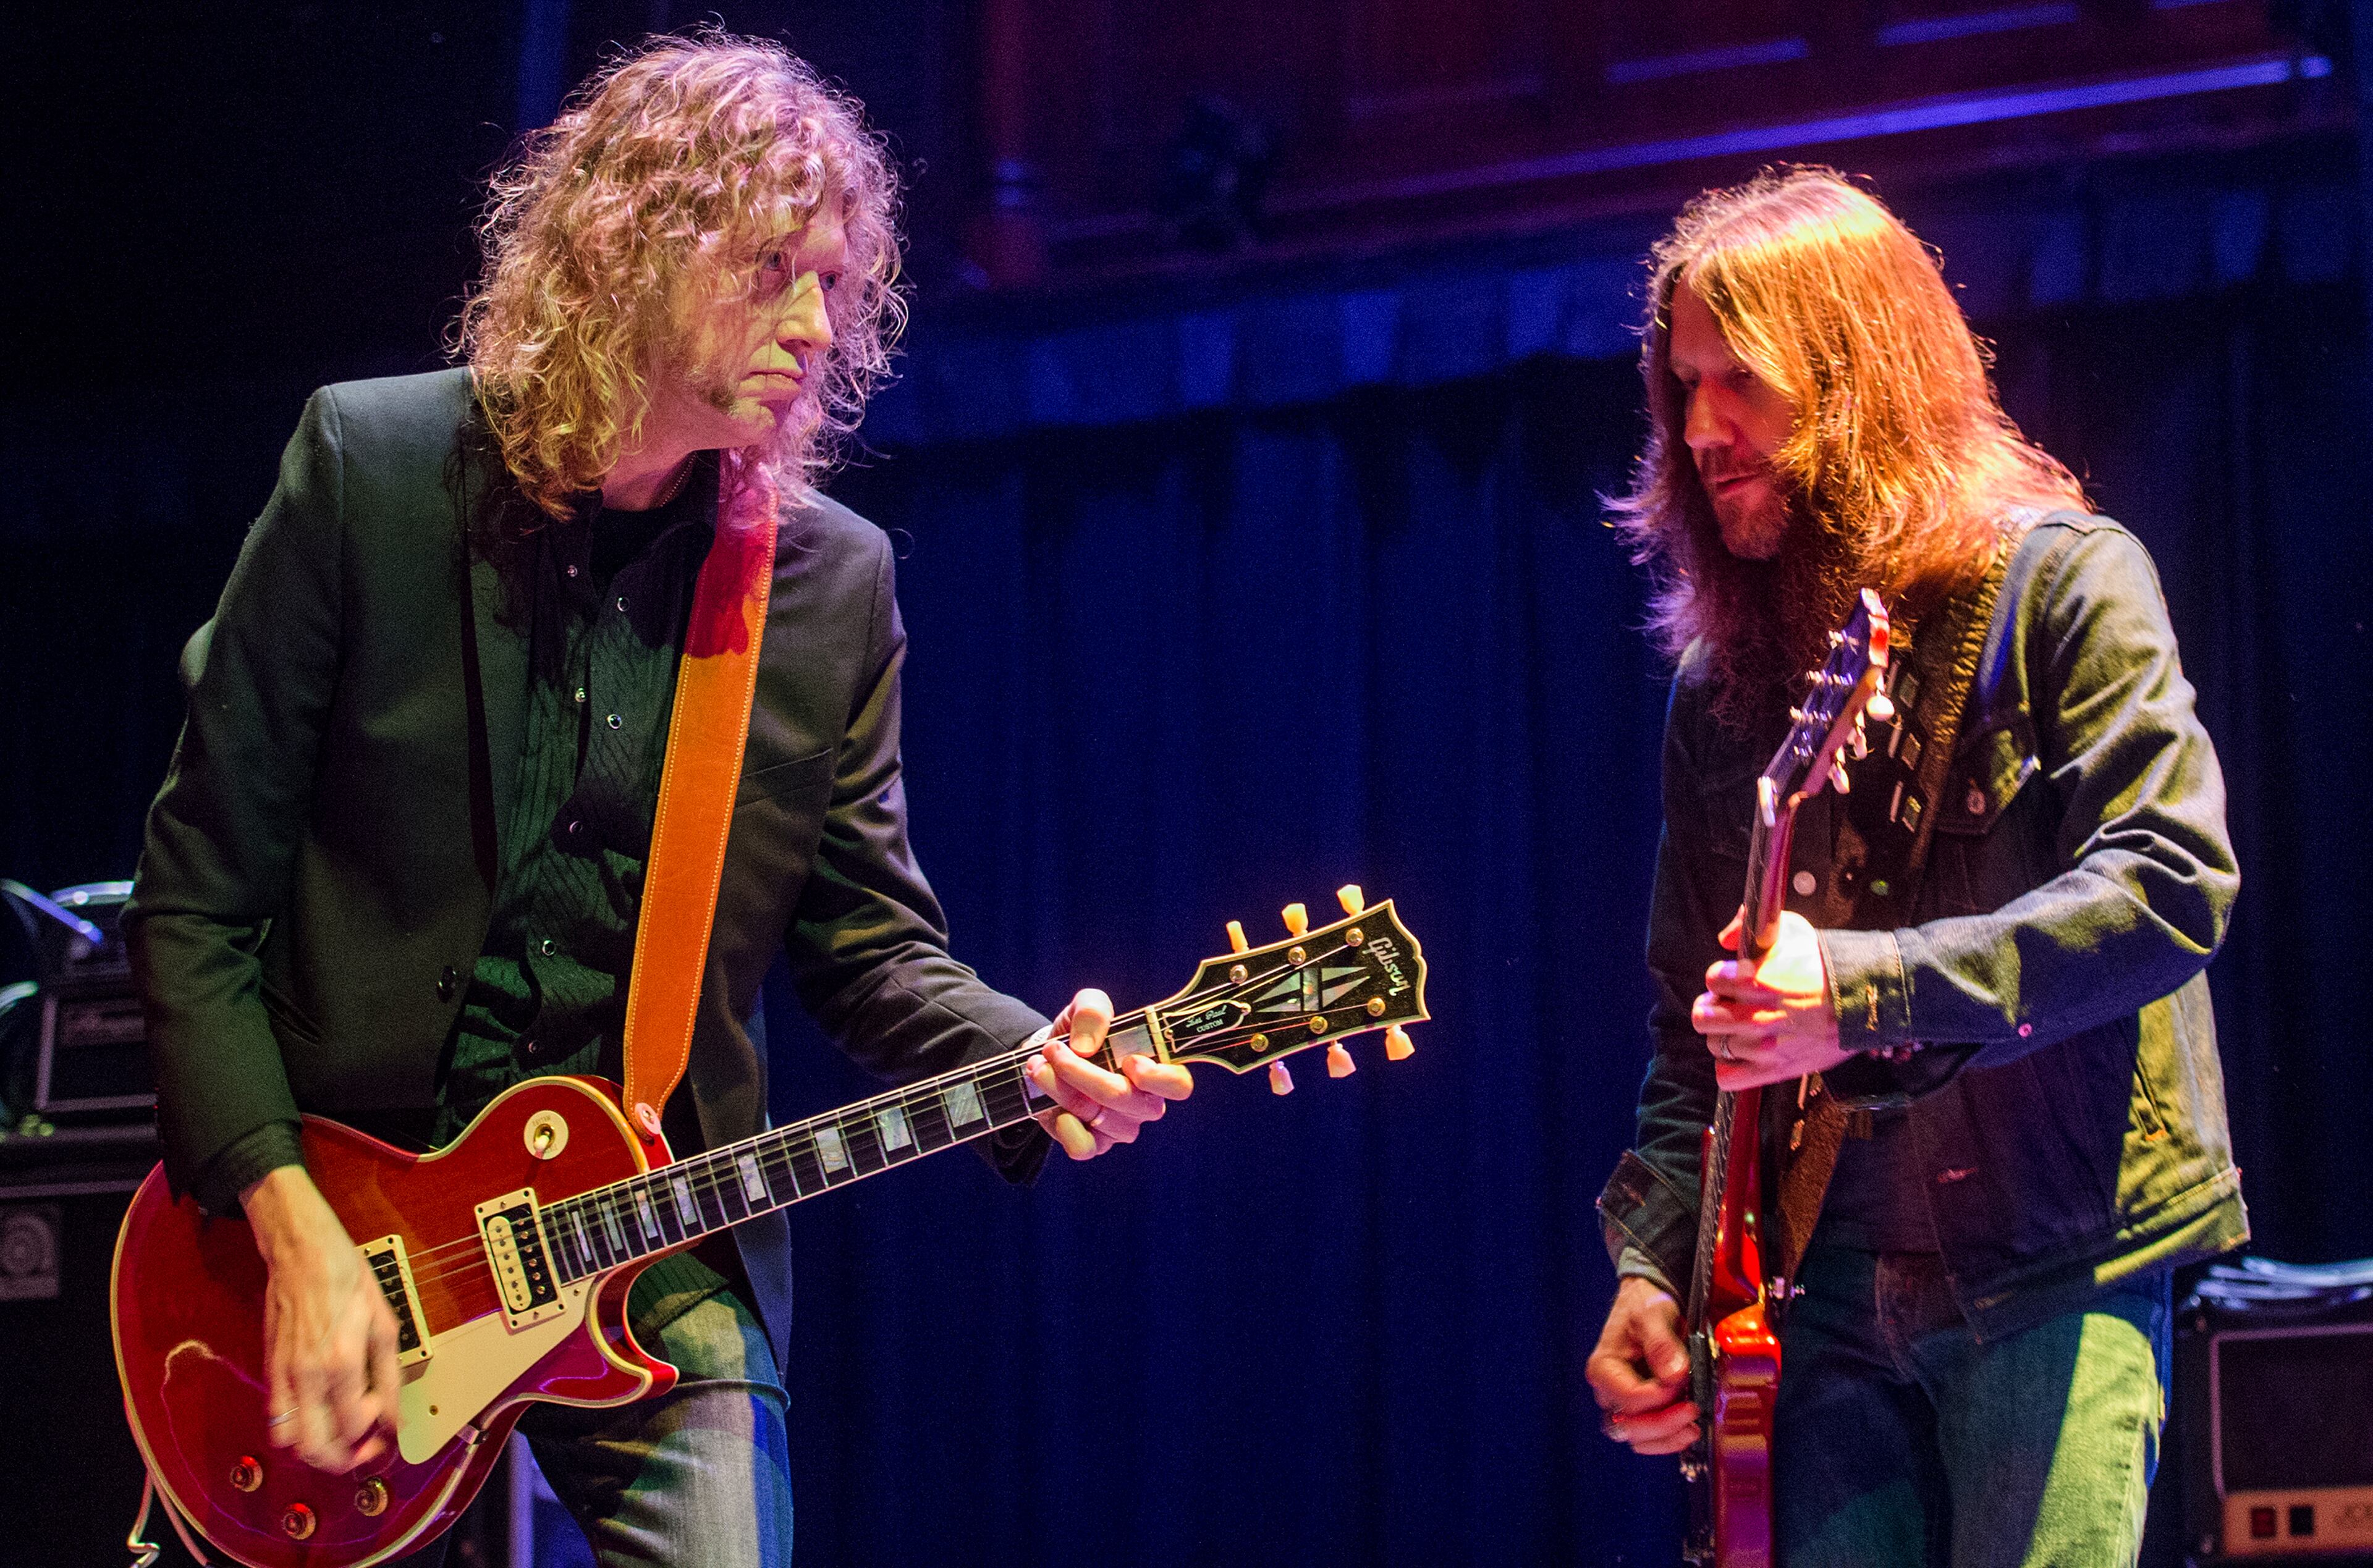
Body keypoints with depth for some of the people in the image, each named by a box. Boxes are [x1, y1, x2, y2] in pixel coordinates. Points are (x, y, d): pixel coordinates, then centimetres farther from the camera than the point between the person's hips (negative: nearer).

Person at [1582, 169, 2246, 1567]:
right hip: (1822, 1292, 5)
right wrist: (1653, 1265, 3)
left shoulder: (2059, 585, -4)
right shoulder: (1725, 676, 14)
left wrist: (1862, 989, -25)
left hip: (2050, 1268, -5)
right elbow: (1693, 1021, 17)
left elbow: (2173, 884, -17)